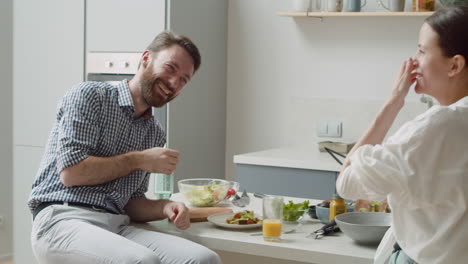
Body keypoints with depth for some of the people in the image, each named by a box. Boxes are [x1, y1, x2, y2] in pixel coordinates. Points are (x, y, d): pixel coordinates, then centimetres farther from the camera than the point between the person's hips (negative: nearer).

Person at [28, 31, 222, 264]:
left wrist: (165, 207, 0)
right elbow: (71, 172, -10)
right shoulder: (89, 95, 0)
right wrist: (138, 160, -4)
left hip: (117, 227, 6)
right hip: (62, 219, -6)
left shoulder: (155, 135, 20)